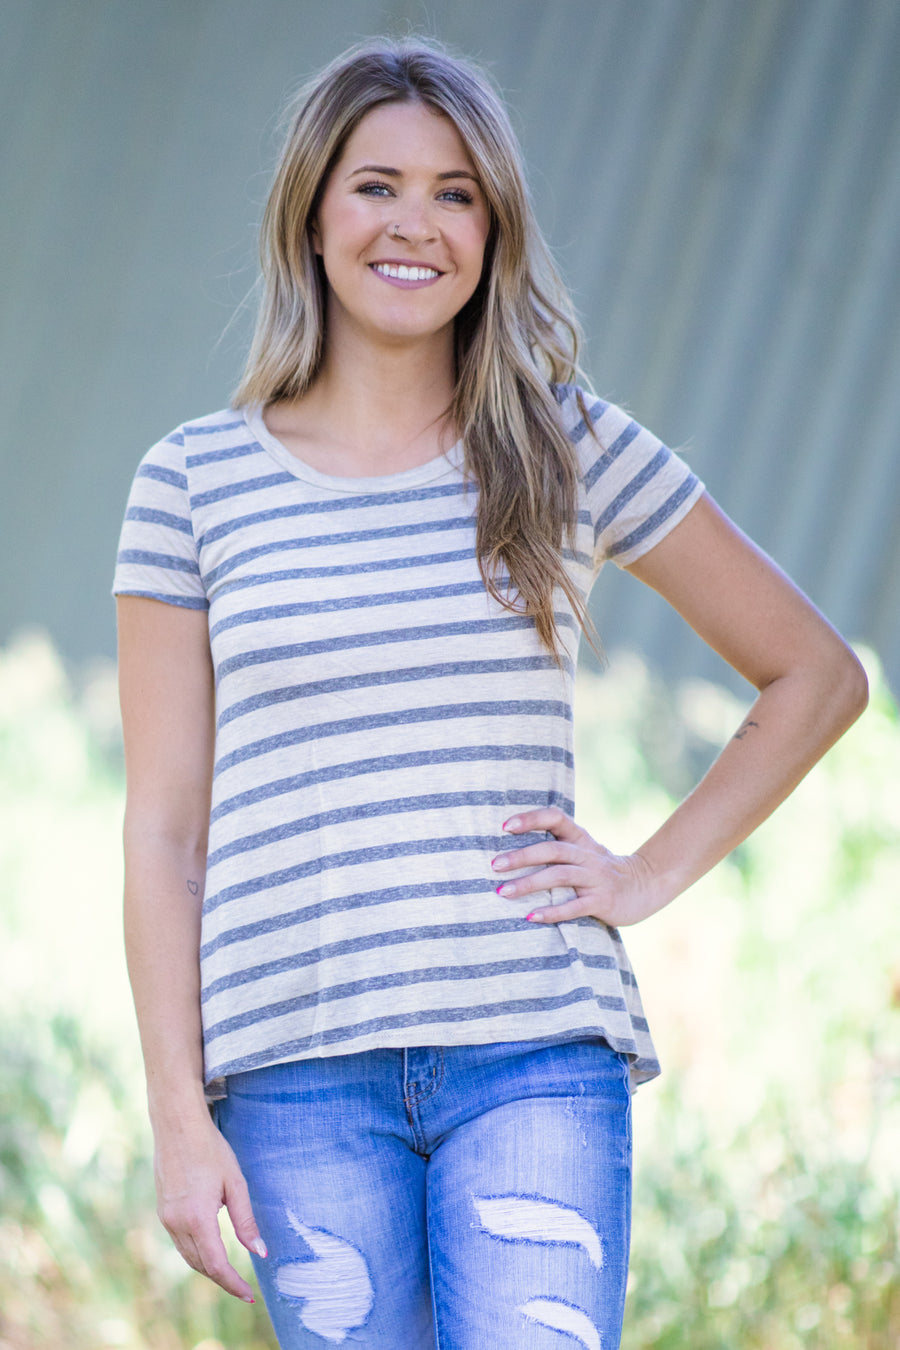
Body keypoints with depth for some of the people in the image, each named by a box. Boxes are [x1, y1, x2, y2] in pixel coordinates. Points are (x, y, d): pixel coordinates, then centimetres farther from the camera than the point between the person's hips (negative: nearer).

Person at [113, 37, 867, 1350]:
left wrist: (654, 872, 4)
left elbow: (817, 673, 15)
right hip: (302, 1073, 1)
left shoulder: (573, 452, 7)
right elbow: (165, 827, 6)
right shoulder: (195, 482, 6)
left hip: (536, 1055, 0)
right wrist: (179, 1116, -1)